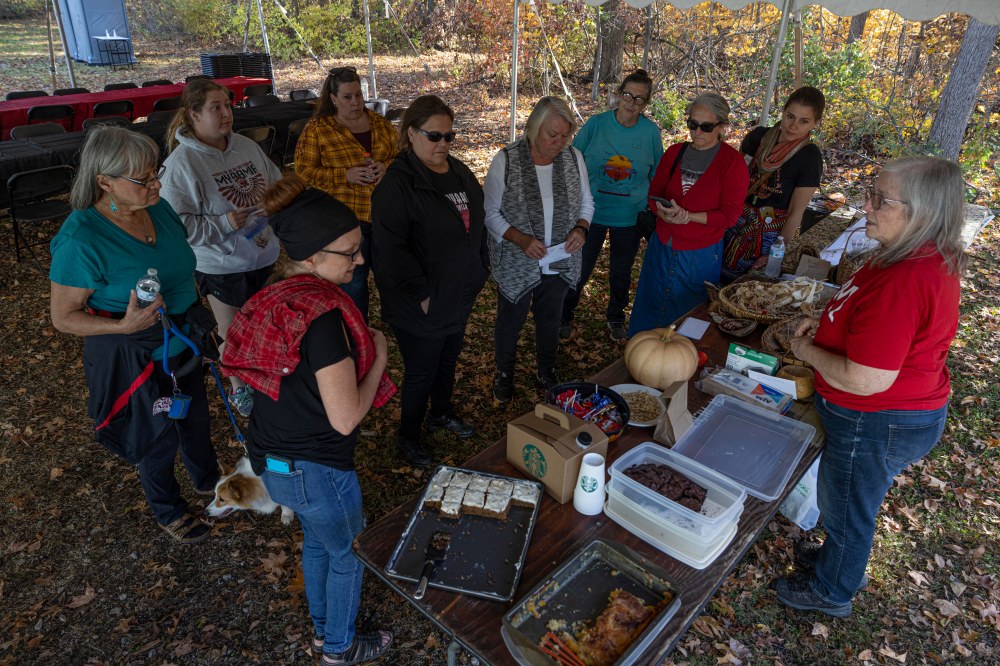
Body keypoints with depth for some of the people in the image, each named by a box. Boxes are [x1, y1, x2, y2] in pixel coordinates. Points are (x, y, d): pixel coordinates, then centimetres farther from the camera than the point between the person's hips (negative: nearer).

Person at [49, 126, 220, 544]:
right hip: (133, 357, -6)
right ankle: (168, 512, 42)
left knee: (195, 417, 26)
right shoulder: (81, 238, -26)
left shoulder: (159, 208, -6)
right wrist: (124, 325, -33)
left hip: (183, 341, 6)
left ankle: (208, 481, 54)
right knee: (157, 436, 15)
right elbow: (63, 317, -18)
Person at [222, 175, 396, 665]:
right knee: (349, 552, 19)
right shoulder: (323, 316, -31)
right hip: (314, 468, -8)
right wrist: (378, 358, -15)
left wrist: (357, 349, 4)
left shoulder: (278, 295, -3)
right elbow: (345, 417, -28)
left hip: (273, 457, 8)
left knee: (316, 538, 30)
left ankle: (322, 626, 55)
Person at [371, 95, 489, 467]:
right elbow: (391, 248, -25)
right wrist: (421, 293, -23)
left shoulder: (460, 173, 6)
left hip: (459, 296, 8)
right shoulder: (397, 183, -20)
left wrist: (480, 270, 11)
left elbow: (477, 225, 17)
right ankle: (408, 437, 30)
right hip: (421, 305, -7)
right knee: (421, 372, 8)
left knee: (448, 360, 25)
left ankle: (442, 413, 49)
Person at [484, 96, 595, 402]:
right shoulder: (506, 160, -16)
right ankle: (504, 372, 44)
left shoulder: (574, 157, -6)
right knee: (510, 323, 17)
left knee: (550, 321, 23)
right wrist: (521, 239, -27)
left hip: (560, 264, 3)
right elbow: (491, 213, -12)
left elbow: (586, 203, 6)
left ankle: (546, 370, 49)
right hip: (516, 265, -3)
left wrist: (580, 228, -15)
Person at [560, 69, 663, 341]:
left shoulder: (651, 131, -5)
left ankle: (616, 316, 42)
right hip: (592, 213, -1)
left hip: (630, 216, 2)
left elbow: (657, 175, 7)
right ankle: (564, 316, 31)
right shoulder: (596, 124, -10)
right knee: (580, 269, 9)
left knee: (621, 272, 19)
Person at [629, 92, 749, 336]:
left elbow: (729, 215, -12)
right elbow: (654, 193, 7)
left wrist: (687, 216, -23)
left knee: (687, 315, 9)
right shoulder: (675, 153, 4)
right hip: (662, 245, 4)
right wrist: (665, 213, -15)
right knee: (649, 308, 15)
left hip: (700, 253, -4)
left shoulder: (733, 162, -9)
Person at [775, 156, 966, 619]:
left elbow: (865, 380, -33)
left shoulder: (903, 282, -34)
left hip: (877, 424, -9)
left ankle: (832, 592, 40)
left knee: (846, 507, 15)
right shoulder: (932, 259, 0)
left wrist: (808, 352, -16)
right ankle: (835, 556, 54)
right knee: (848, 500, 29)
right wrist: (828, 323, 3)